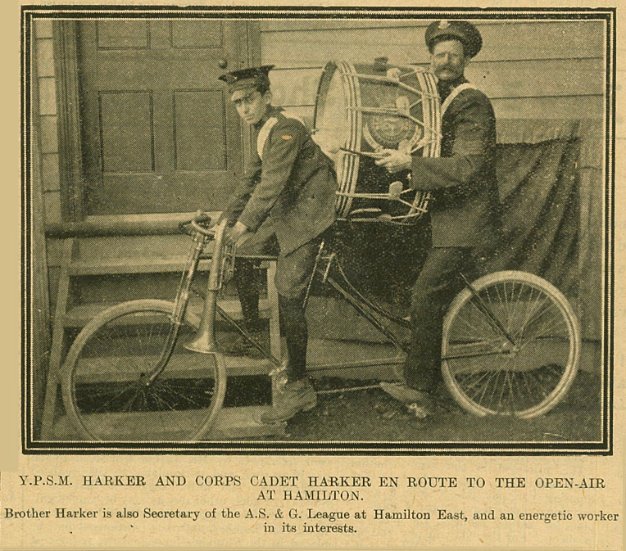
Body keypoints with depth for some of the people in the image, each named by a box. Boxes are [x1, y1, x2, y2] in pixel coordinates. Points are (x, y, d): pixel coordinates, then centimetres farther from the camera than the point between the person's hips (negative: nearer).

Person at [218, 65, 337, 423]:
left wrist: (243, 225, -33)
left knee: (289, 297, -13)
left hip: (306, 217, -10)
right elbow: (252, 180, 17)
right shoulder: (263, 130, 11)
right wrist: (227, 221, 13)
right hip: (285, 215, 10)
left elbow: (271, 184, -28)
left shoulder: (285, 129, -19)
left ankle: (299, 388, -8)